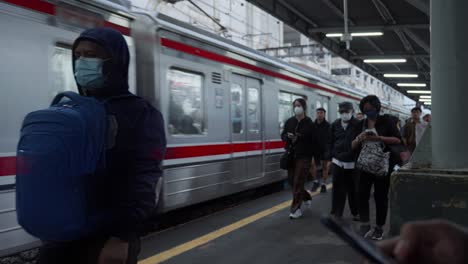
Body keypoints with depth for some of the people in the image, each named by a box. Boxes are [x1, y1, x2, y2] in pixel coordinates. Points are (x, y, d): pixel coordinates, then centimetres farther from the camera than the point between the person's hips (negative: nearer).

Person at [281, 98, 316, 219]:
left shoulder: (309, 123, -6)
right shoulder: (289, 121, 7)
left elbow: (314, 141, -8)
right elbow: (283, 136, 10)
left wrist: (313, 157, -17)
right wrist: (288, 136, -11)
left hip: (304, 156, -5)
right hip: (291, 155, 5)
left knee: (298, 182, -6)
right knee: (292, 180, 12)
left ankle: (296, 209, 1)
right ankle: (306, 196, 38)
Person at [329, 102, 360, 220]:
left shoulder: (358, 125, -6)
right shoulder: (335, 125, 7)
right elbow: (331, 142, 13)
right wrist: (333, 155, 8)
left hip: (352, 163, -3)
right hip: (337, 162, 3)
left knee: (353, 189, 8)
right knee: (337, 189, 6)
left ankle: (356, 213, 23)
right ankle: (336, 213, 13)